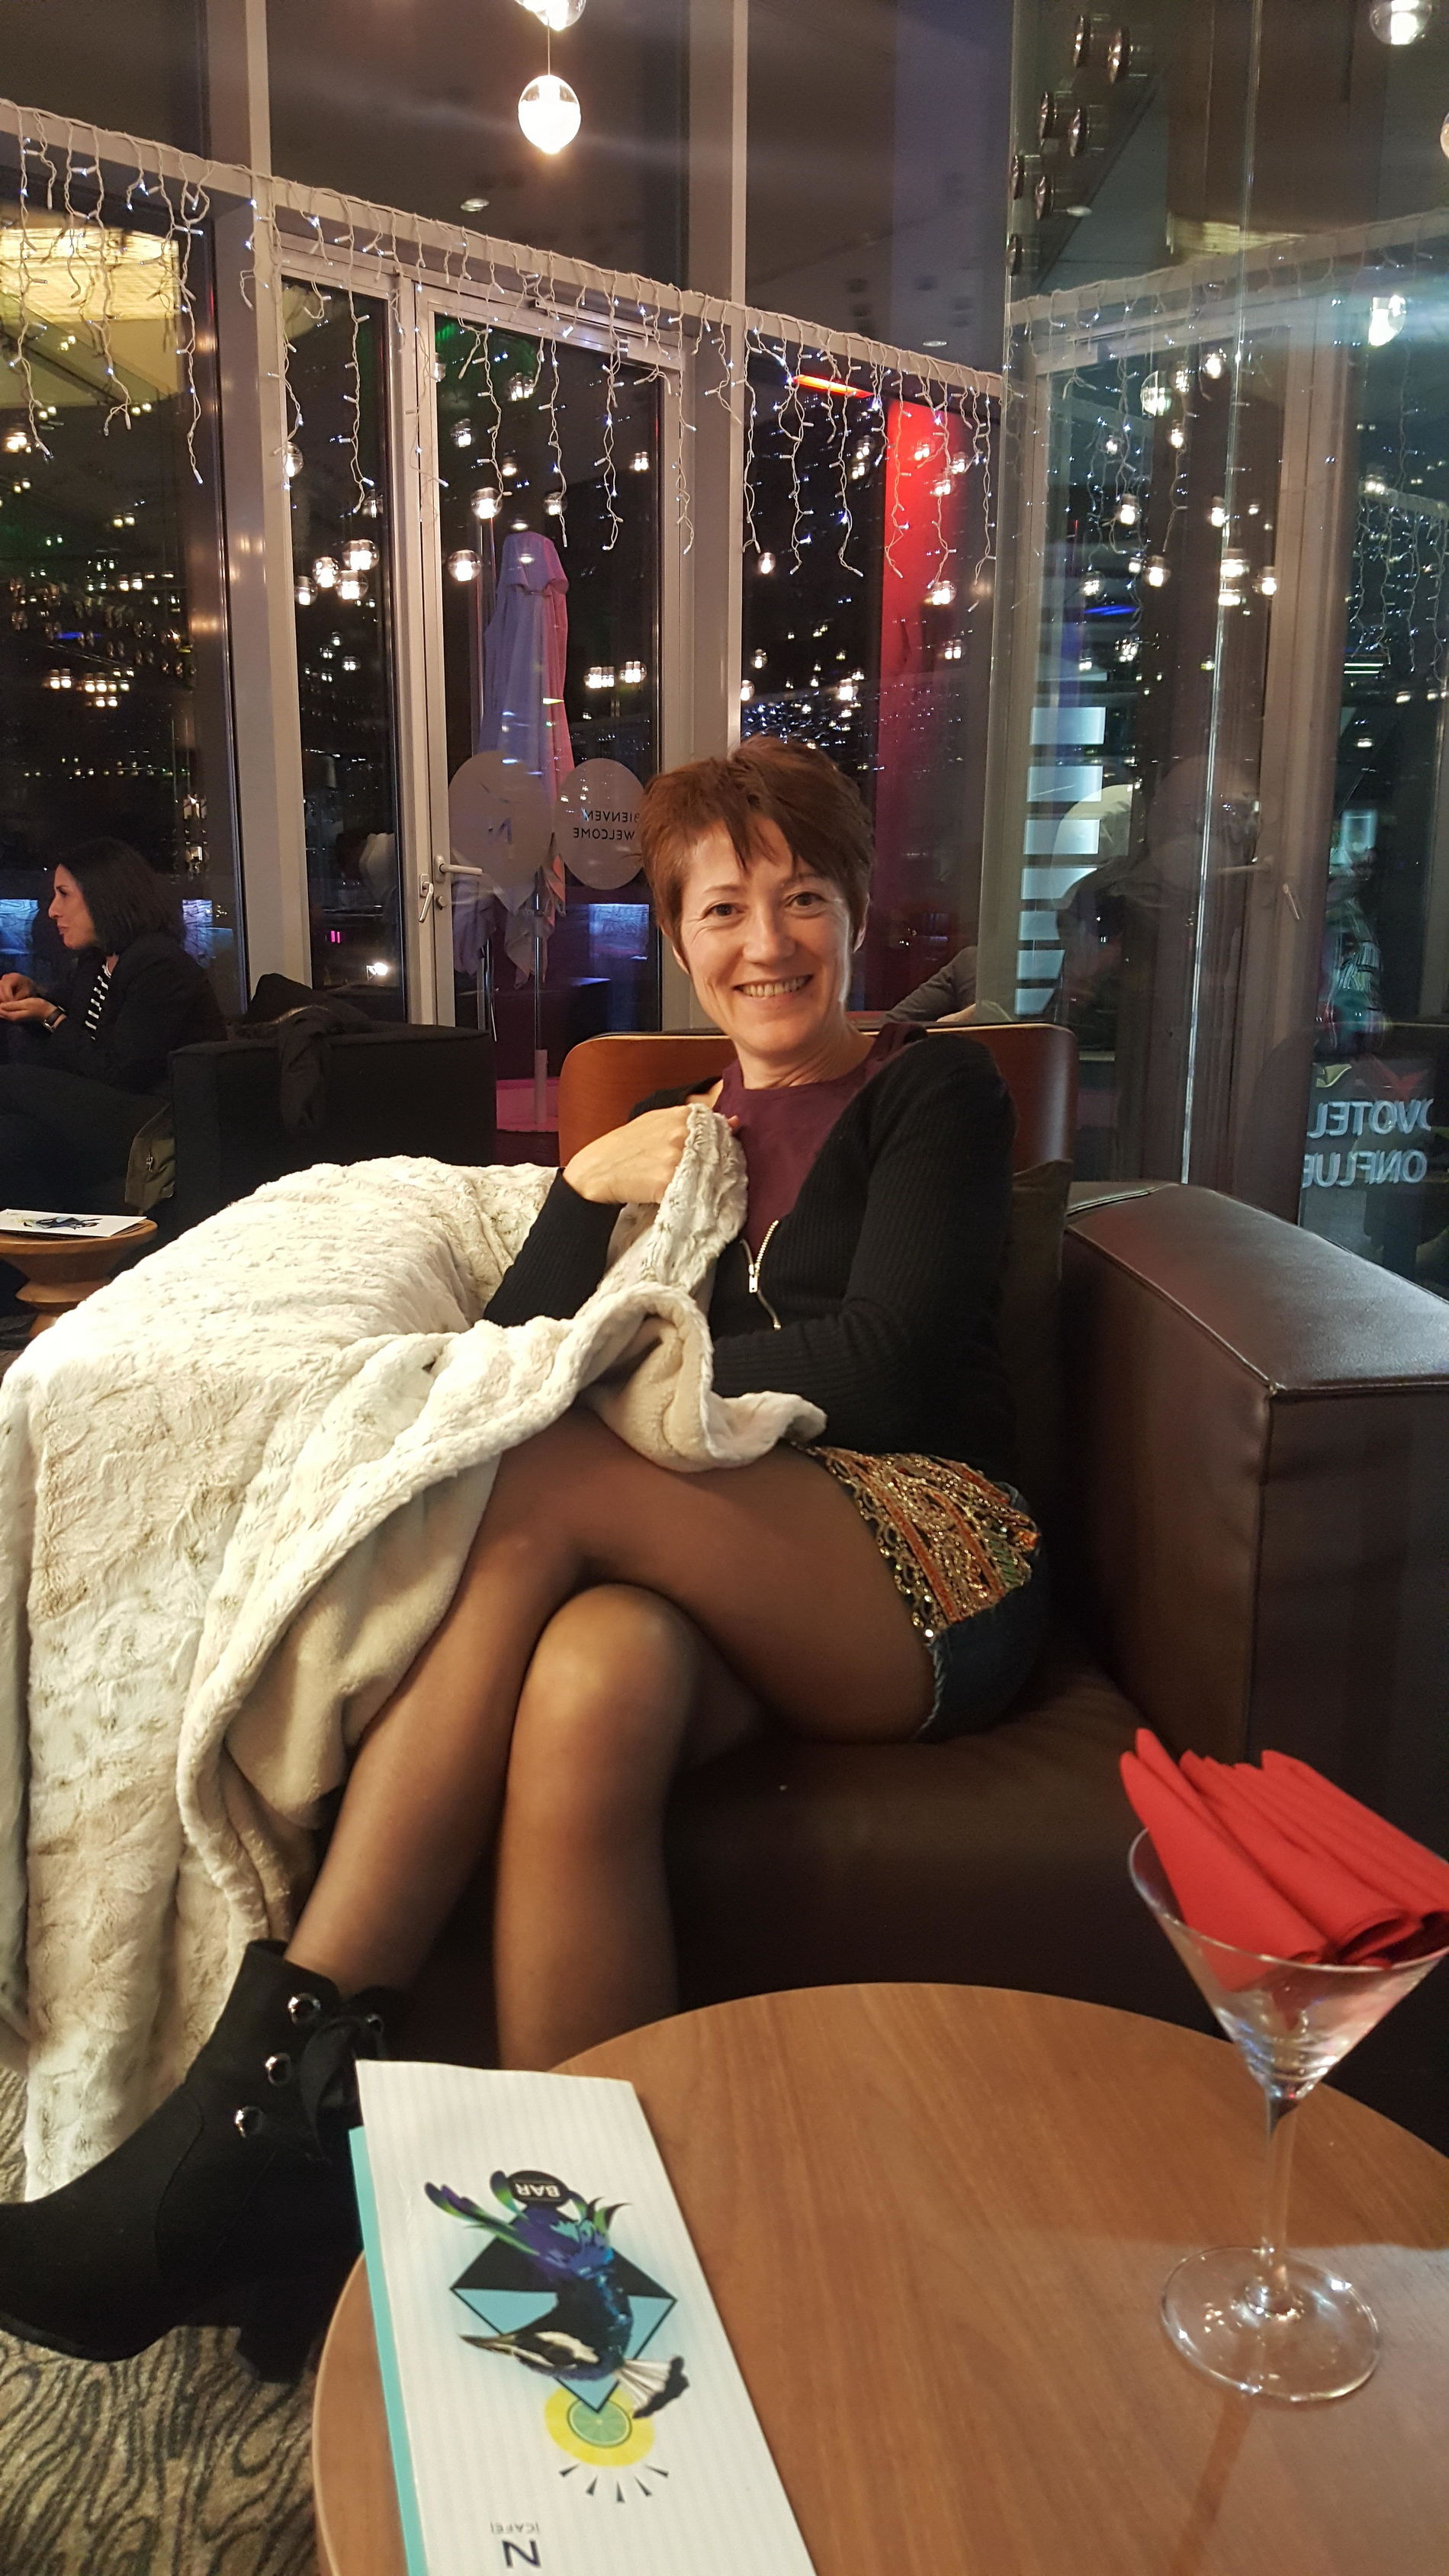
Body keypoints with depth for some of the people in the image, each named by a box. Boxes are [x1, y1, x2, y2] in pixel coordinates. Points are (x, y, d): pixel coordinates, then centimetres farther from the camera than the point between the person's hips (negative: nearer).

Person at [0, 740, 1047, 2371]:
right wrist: (588, 1189, 0)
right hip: (718, 1580, 3)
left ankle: (271, 2071, -30)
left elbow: (883, 1366, -4)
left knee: (545, 1481, -30)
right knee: (588, 1681, -35)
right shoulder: (677, 1129, 24)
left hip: (927, 1574, -3)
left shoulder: (932, 1093, 11)